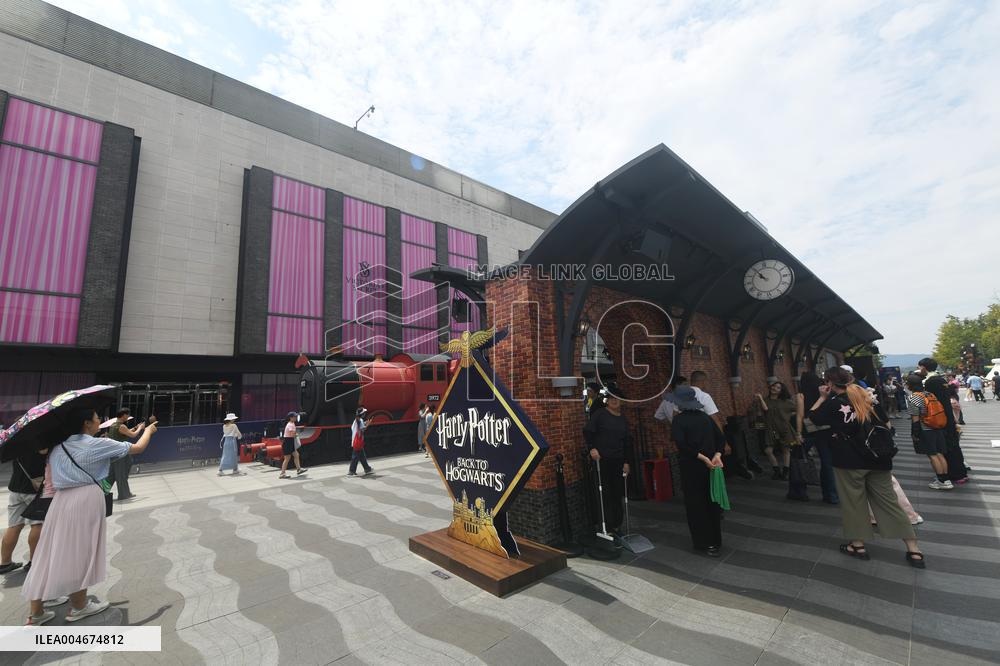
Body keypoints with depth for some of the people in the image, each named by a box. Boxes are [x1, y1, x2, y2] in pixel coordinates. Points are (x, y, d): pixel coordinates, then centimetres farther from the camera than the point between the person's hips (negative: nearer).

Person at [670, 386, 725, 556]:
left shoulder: (678, 420, -11)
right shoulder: (705, 417, 6)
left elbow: (682, 444, -22)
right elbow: (721, 438, 2)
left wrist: (702, 458, -19)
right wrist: (717, 455, -8)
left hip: (691, 468, -5)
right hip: (711, 467, 5)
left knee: (696, 505, 8)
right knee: (712, 503, 16)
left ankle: (705, 542, 12)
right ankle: (715, 541, 25)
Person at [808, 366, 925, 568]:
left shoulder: (833, 403, -13)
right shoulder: (868, 397, 3)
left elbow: (812, 417, -2)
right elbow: (886, 424, 10)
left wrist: (822, 398, 3)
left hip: (849, 462, -5)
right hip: (878, 459, 5)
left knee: (853, 502, 9)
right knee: (888, 502, 11)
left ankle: (858, 545, 21)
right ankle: (914, 550, 14)